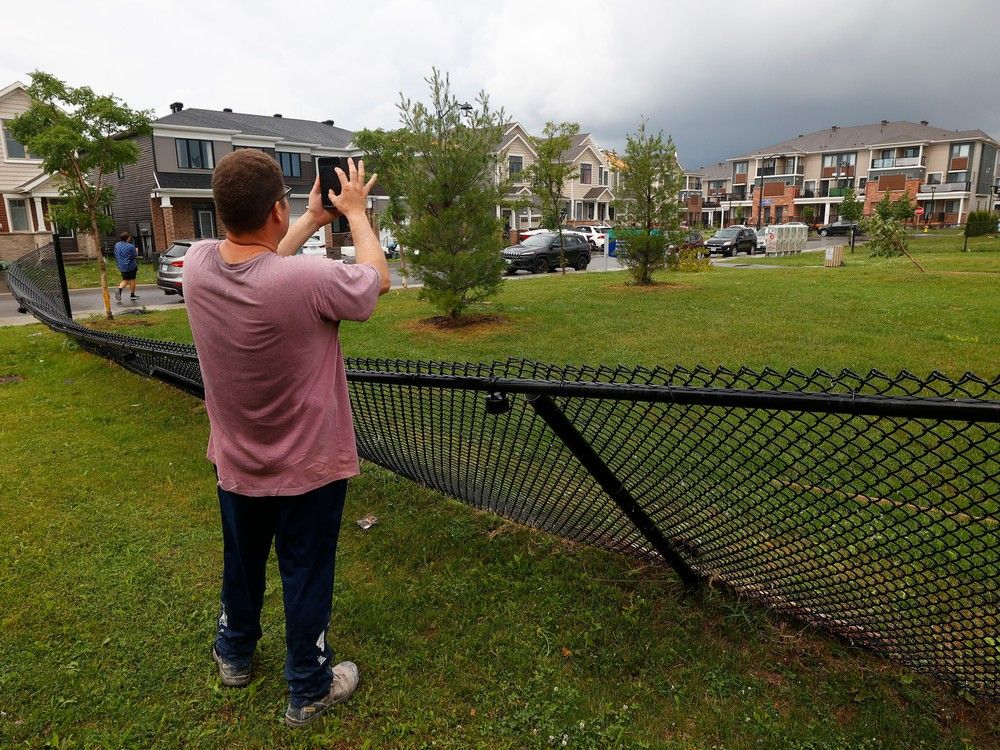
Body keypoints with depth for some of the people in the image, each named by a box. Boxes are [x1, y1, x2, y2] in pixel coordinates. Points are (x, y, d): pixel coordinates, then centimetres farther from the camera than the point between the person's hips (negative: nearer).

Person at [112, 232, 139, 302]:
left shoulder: (117, 245, 2)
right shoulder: (131, 246, -17)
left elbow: (116, 255, 10)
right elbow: (135, 256, -8)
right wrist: (136, 251, 11)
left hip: (122, 266, 5)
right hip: (131, 266, -5)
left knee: (125, 280, 15)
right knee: (132, 279, 8)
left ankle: (119, 289, -11)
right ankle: (133, 295, 14)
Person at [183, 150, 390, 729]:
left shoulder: (198, 265, -15)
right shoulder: (307, 279, -32)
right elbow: (378, 279, -11)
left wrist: (313, 220, 12)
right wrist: (356, 212, 2)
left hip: (236, 463, 5)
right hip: (308, 467, -5)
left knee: (242, 564, 26)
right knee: (306, 578, 14)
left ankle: (235, 656, 51)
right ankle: (308, 691, 34)